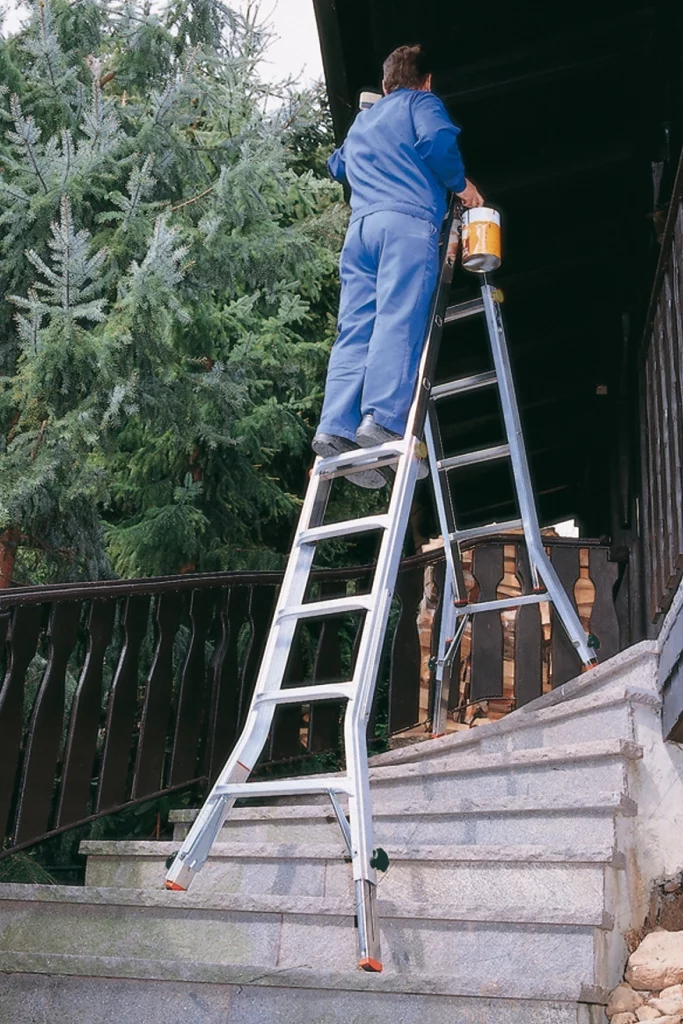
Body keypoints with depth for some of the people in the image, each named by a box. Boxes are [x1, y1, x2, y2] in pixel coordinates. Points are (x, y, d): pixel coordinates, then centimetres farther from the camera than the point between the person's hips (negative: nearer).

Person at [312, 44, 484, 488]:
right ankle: (383, 418, -34)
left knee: (355, 331, -4)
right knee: (400, 319, -18)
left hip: (360, 226, 6)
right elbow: (437, 139, -6)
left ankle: (337, 427, -19)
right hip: (409, 222, -5)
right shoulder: (422, 103, 16)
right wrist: (461, 183, 8)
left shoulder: (360, 122, 35)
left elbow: (337, 165, 53)